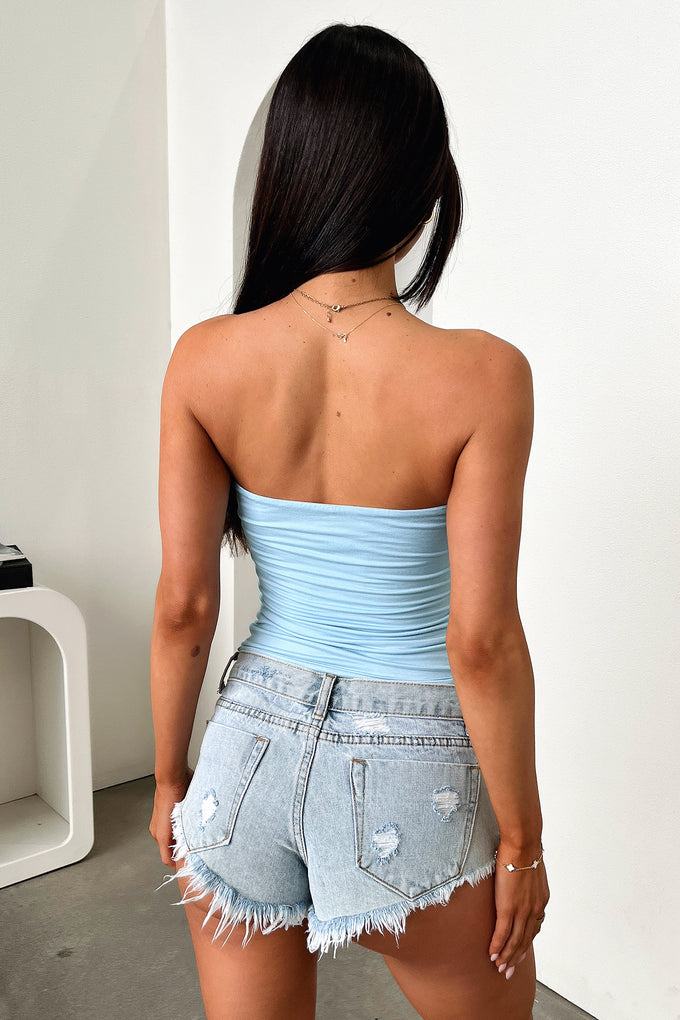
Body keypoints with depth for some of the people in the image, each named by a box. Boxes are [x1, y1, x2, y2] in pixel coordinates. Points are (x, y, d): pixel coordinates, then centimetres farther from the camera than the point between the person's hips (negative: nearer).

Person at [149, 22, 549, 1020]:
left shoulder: (205, 359, -10)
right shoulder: (482, 376, -18)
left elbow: (183, 606, -7)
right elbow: (481, 640, -17)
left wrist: (170, 777, 8)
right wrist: (522, 840, -2)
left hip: (251, 749, 3)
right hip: (412, 778, -2)